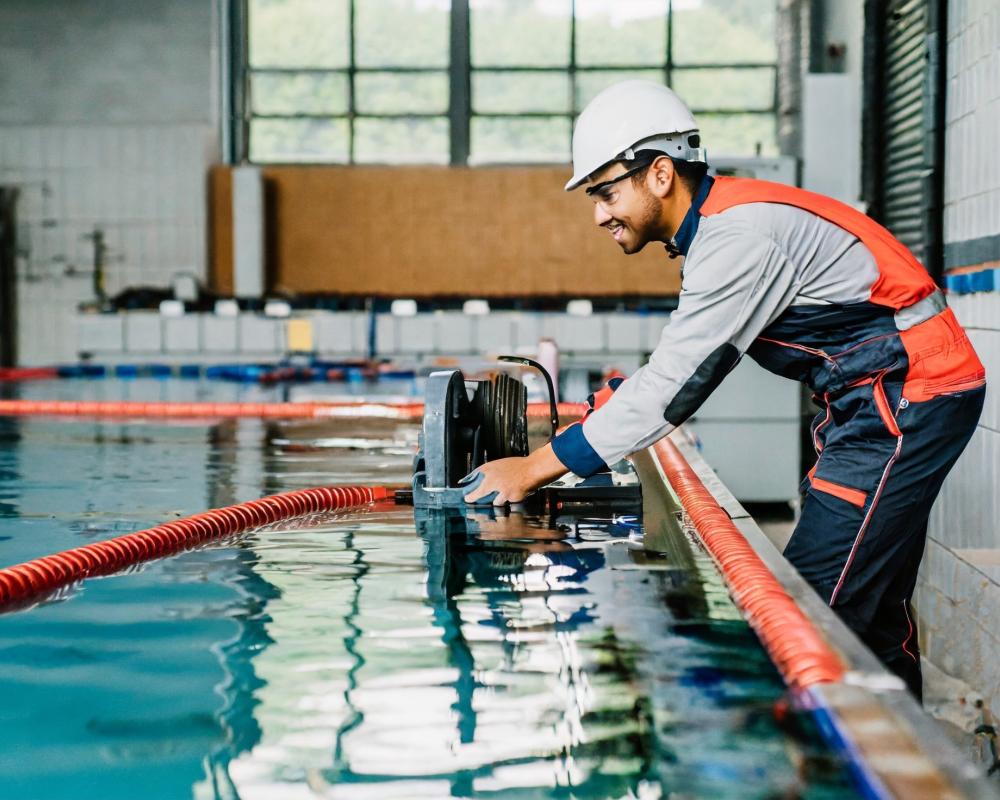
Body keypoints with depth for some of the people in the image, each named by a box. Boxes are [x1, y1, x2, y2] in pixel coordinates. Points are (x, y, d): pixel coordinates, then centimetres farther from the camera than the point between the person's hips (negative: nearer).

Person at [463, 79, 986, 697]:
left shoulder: (740, 235, -22)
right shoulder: (719, 225, 10)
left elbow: (677, 382, -23)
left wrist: (535, 469, -20)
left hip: (908, 397, -10)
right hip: (889, 399, 10)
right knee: (874, 611, 14)